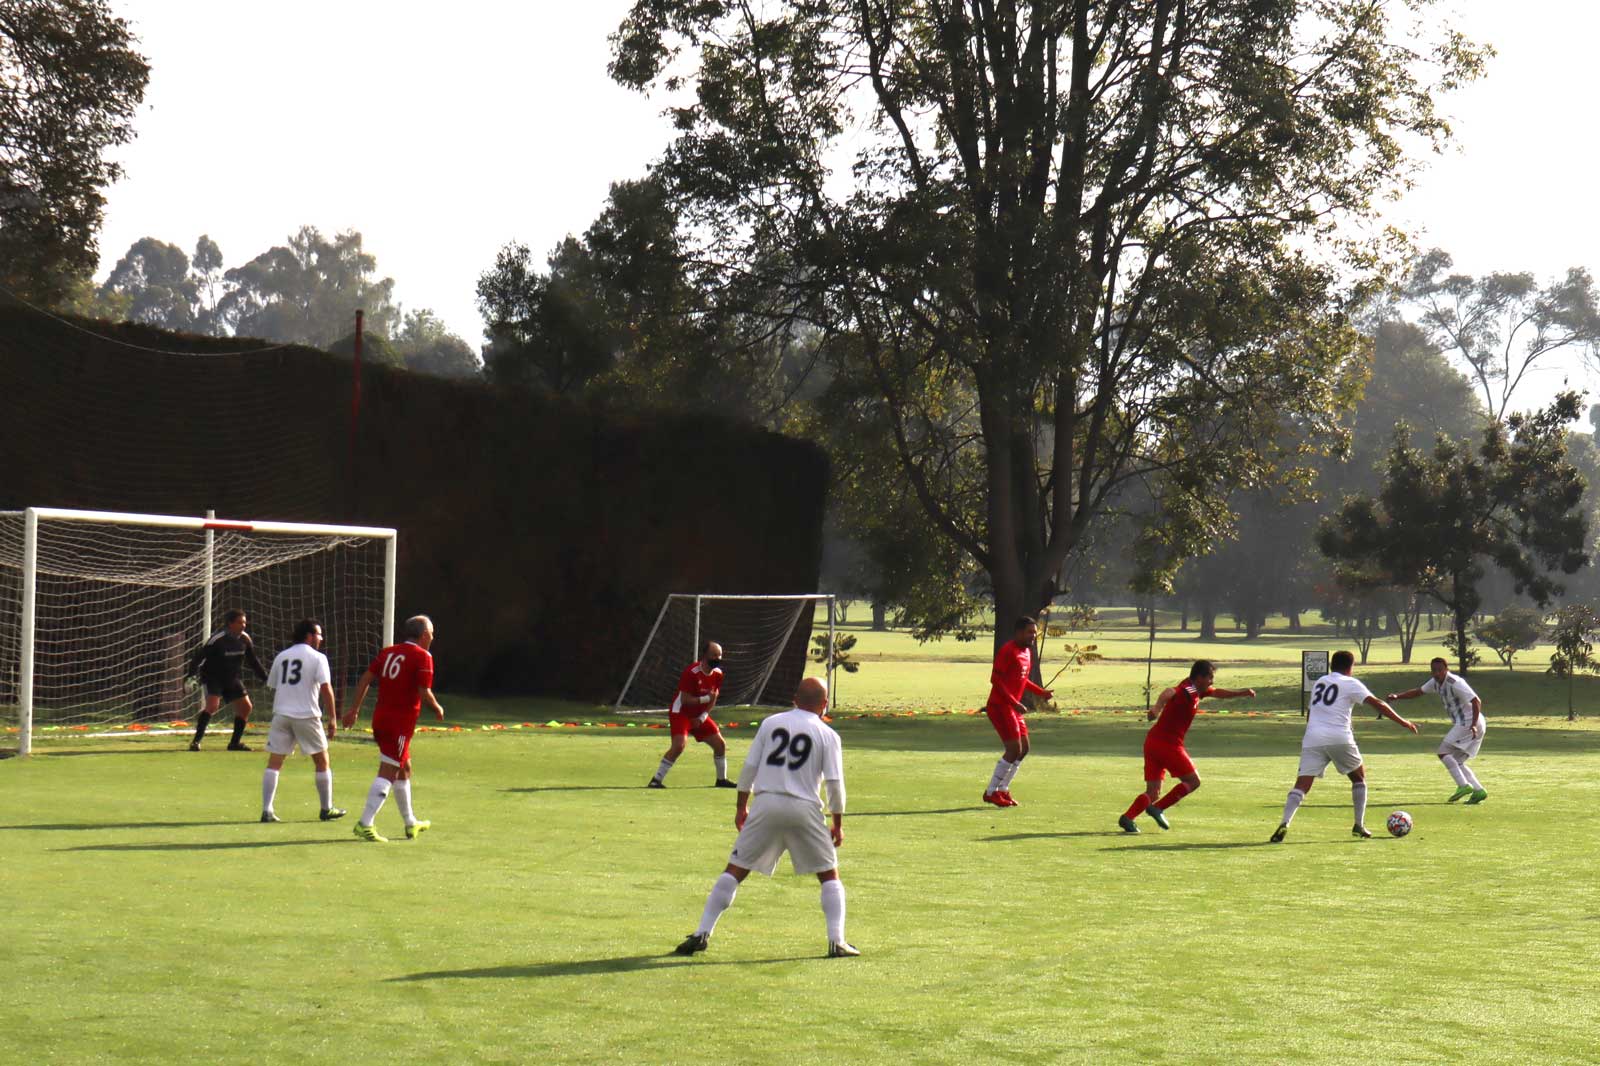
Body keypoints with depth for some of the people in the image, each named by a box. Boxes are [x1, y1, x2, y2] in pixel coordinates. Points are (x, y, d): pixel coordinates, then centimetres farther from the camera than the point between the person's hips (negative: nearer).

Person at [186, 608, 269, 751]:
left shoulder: (245, 639, -3)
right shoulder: (218, 639, -21)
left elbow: (253, 661, 11)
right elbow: (199, 655, -20)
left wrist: (265, 676, 11)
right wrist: (190, 673, -29)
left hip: (232, 679, 7)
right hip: (213, 677, -6)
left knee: (245, 707, 2)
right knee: (212, 705, -25)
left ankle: (235, 742, 15)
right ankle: (196, 741, -17)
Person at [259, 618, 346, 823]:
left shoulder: (281, 657, 13)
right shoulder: (317, 658, -2)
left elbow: (273, 687, 16)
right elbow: (326, 689, -10)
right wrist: (332, 718, -7)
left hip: (281, 714, 4)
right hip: (307, 715, -4)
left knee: (274, 763, 3)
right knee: (322, 762, 11)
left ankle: (267, 810, -6)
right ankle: (327, 809, 17)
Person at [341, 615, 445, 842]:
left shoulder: (388, 652, 11)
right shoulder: (422, 657, -8)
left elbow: (365, 679, 7)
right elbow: (424, 693, -16)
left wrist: (354, 709, 9)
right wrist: (438, 709, 2)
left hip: (380, 718, 8)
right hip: (401, 723, -8)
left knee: (404, 769, 21)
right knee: (387, 773, -8)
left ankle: (411, 823, 32)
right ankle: (365, 824, -16)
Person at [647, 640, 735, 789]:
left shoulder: (717, 674, -1)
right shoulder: (691, 672, -24)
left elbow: (713, 698, 7)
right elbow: (685, 700, -23)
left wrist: (702, 717, -4)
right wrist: (705, 699, -25)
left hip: (699, 715, 8)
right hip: (680, 713, -8)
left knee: (720, 744, 7)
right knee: (679, 745, -26)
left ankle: (722, 779, 25)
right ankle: (656, 780, -19)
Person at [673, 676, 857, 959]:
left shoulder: (771, 723, 9)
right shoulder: (828, 736, 2)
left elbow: (749, 768, 7)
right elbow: (835, 784, -2)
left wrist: (741, 806, 16)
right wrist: (838, 823, 8)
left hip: (766, 804, 2)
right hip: (804, 808, -2)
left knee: (735, 869, 8)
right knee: (829, 875, 12)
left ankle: (702, 933, 1)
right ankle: (837, 942, 2)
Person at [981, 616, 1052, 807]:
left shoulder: (1027, 651, 14)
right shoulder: (1008, 651, -15)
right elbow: (995, 679, -20)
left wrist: (1041, 692, 12)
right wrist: (1014, 703, -24)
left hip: (1013, 708, 10)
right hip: (1000, 706, -10)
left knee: (1023, 749, 10)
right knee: (1014, 749, -12)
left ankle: (1003, 789, 19)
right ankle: (991, 792, -4)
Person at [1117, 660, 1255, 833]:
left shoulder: (1196, 690, 17)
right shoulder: (1188, 690, -12)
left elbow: (1220, 693, 33)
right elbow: (1169, 692, -34)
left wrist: (1244, 693, 29)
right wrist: (1157, 708, -50)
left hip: (1153, 741, 9)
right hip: (1168, 743, -9)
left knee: (1152, 792, 6)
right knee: (1193, 781, 5)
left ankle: (1127, 817, -13)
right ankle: (1158, 808, -2)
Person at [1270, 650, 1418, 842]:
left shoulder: (1320, 682, 22)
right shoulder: (1350, 684, 5)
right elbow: (1377, 704, -1)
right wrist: (1401, 722, 3)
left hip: (1312, 739, 3)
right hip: (1339, 738, -3)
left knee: (1302, 784, -3)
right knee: (1359, 777, 19)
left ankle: (1284, 824, -24)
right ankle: (1359, 825, 16)